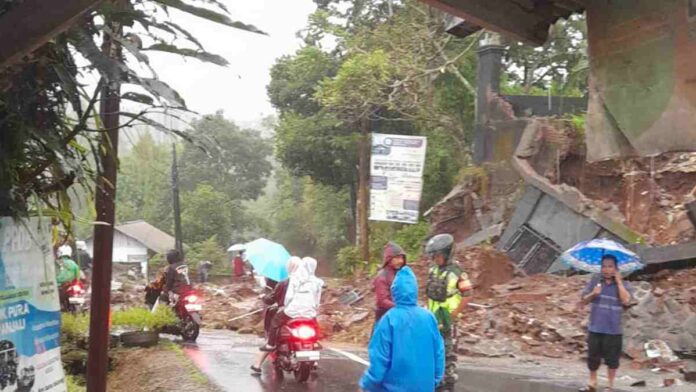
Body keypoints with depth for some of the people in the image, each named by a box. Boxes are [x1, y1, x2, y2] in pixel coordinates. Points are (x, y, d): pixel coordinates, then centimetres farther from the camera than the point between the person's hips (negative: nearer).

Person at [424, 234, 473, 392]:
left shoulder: (456, 272, -16)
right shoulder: (433, 270, 5)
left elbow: (467, 295, -15)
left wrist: (453, 314, -13)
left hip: (446, 320, -7)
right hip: (432, 319, 7)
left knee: (447, 353, 1)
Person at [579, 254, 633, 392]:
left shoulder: (623, 284, -2)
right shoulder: (595, 280, 3)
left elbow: (626, 300, -20)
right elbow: (584, 300, 4)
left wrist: (619, 282, -16)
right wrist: (593, 294, -16)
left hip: (613, 329, -2)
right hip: (595, 328, 2)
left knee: (612, 359, 7)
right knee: (593, 357, 10)